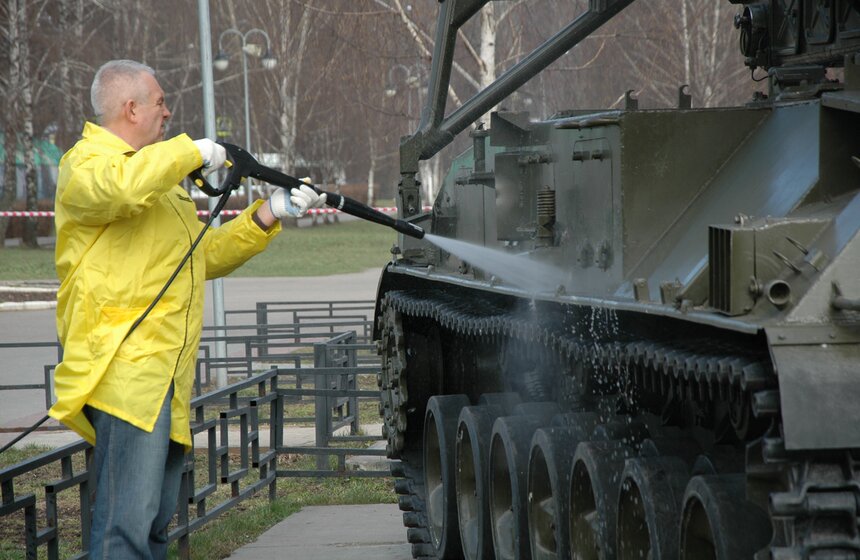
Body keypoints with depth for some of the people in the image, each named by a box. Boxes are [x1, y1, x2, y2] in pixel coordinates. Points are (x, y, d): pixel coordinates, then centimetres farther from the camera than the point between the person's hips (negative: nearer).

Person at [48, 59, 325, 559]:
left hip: (166, 374, 10)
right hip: (124, 368, -10)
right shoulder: (86, 163, -2)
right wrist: (192, 152, -17)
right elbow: (118, 187, -28)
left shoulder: (163, 179, 30)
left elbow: (208, 255, 32)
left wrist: (269, 215, 21)